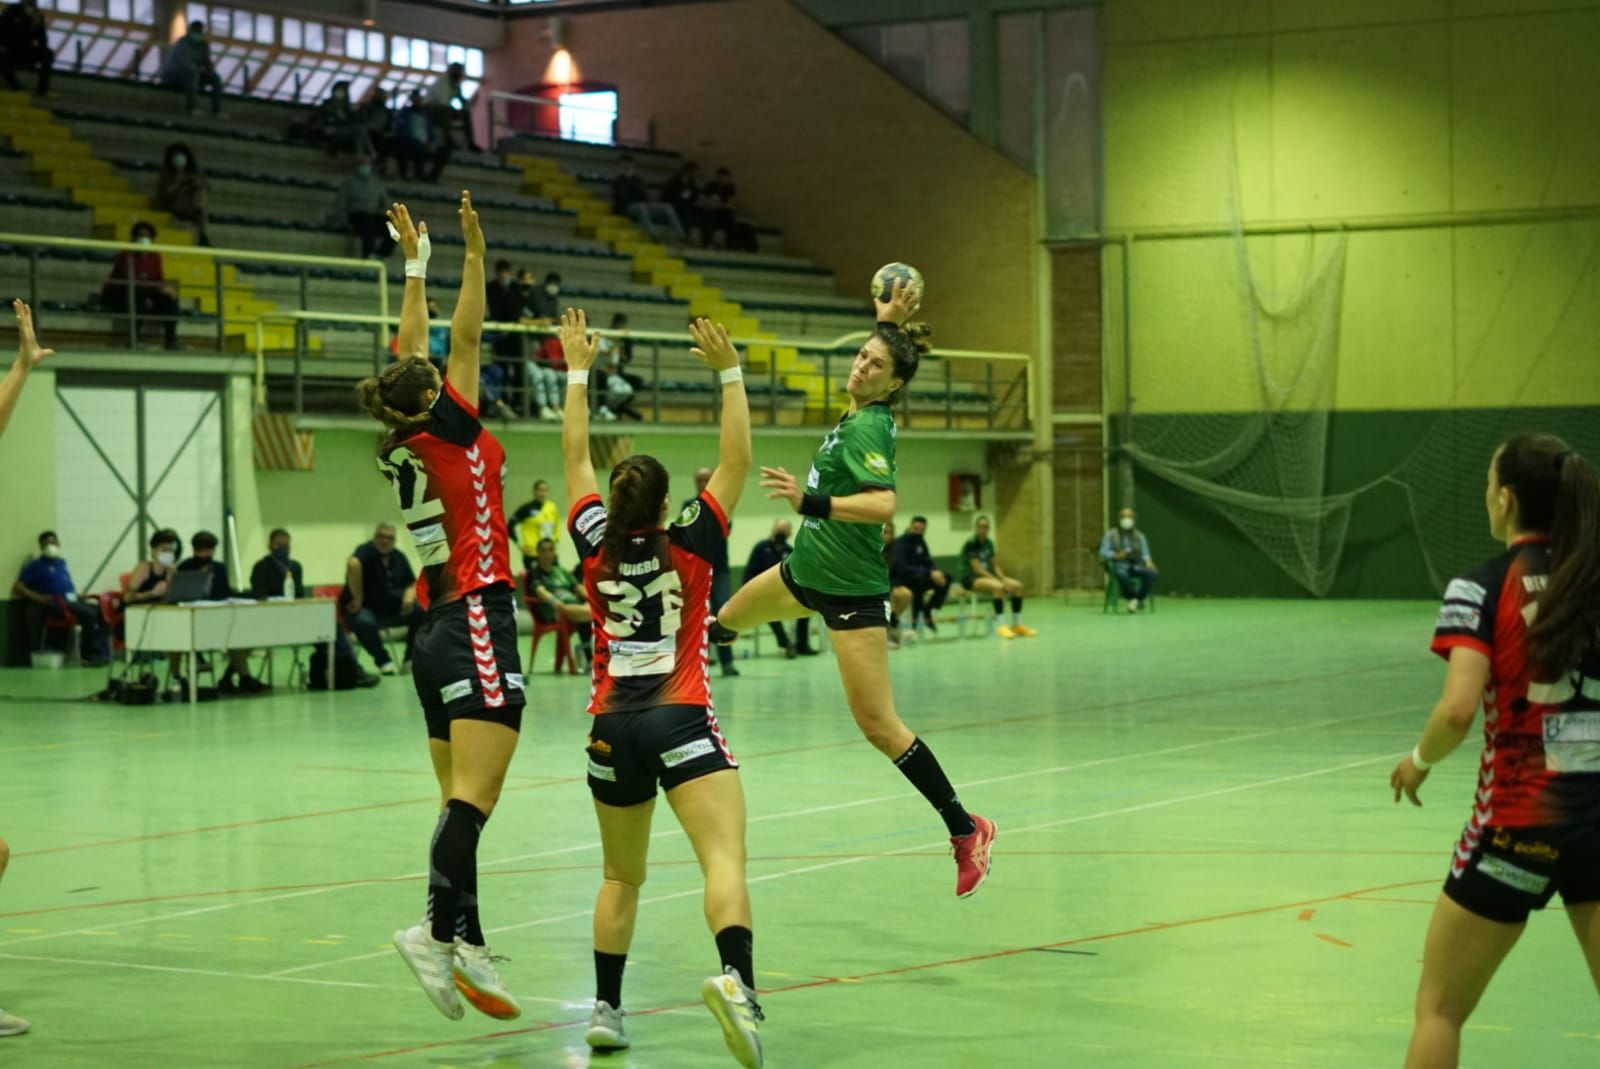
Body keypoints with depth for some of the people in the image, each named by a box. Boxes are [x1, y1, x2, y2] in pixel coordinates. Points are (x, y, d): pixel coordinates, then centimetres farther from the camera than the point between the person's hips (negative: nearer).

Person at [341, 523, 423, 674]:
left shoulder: (399, 557, 9)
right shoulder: (366, 551, -13)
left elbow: (412, 584, 12)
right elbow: (353, 564, -35)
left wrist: (409, 597, -11)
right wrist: (357, 597, -33)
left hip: (394, 609, 6)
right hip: (367, 609, -6)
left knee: (421, 611, -16)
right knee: (363, 622, -38)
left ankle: (411, 659, 0)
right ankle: (383, 660, -12)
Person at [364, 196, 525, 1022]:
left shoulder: (399, 451, 11)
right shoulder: (451, 433, -5)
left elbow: (414, 350, 21)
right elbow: (464, 336, -5)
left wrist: (415, 262, 27)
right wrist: (472, 252, 0)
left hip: (438, 630, 8)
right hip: (476, 622, -8)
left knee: (462, 800, 6)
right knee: (475, 794, -17)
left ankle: (467, 946, 2)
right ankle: (437, 929, -29)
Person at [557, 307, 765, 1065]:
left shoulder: (597, 550, 5)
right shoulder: (689, 546, -2)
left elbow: (575, 455, 15)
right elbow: (736, 461, 1)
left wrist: (578, 371, 21)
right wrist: (729, 372, 2)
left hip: (611, 728, 4)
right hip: (680, 722, -4)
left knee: (621, 878, 18)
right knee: (725, 862, -18)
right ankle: (735, 976, -42)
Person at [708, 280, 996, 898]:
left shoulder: (867, 427, -23)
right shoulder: (863, 410, 0)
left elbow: (883, 504, -38)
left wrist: (810, 503, -42)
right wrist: (888, 321, 9)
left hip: (850, 589, -9)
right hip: (808, 569, 9)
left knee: (878, 725, -12)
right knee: (728, 619, 34)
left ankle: (965, 829, -5)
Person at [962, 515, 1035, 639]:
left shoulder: (988, 543, 10)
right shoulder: (971, 544, -14)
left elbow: (995, 566, 11)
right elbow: (977, 569, -21)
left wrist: (1003, 579, -9)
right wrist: (997, 580, -25)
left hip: (987, 576, 8)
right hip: (971, 579, -8)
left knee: (1017, 585, -11)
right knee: (998, 587, -35)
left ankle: (1017, 625, -8)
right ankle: (1000, 626, -36)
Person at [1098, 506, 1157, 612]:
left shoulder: (1139, 536, 15)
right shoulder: (1111, 535, 7)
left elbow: (1145, 553, 7)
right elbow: (1103, 552, -2)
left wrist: (1148, 562, -16)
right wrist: (1116, 555, -22)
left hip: (1136, 566, 3)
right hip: (1118, 566, -3)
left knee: (1152, 573, -30)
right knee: (1122, 575, -42)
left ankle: (1138, 599, -19)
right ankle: (1131, 599, -19)